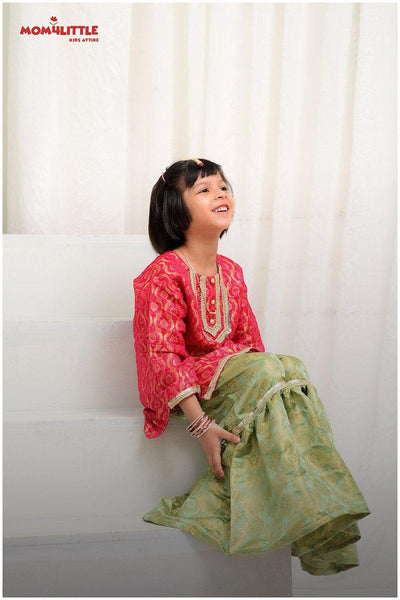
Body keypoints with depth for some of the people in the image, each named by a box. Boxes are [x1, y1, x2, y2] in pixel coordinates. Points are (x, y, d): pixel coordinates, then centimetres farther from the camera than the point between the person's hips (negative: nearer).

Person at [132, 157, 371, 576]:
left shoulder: (231, 271, 10)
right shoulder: (164, 273, -13)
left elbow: (249, 338, 12)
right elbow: (164, 355, -19)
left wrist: (263, 371, -7)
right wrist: (201, 425, -25)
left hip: (238, 371, 7)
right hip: (187, 388, -7)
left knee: (290, 367, -21)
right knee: (265, 373, -29)